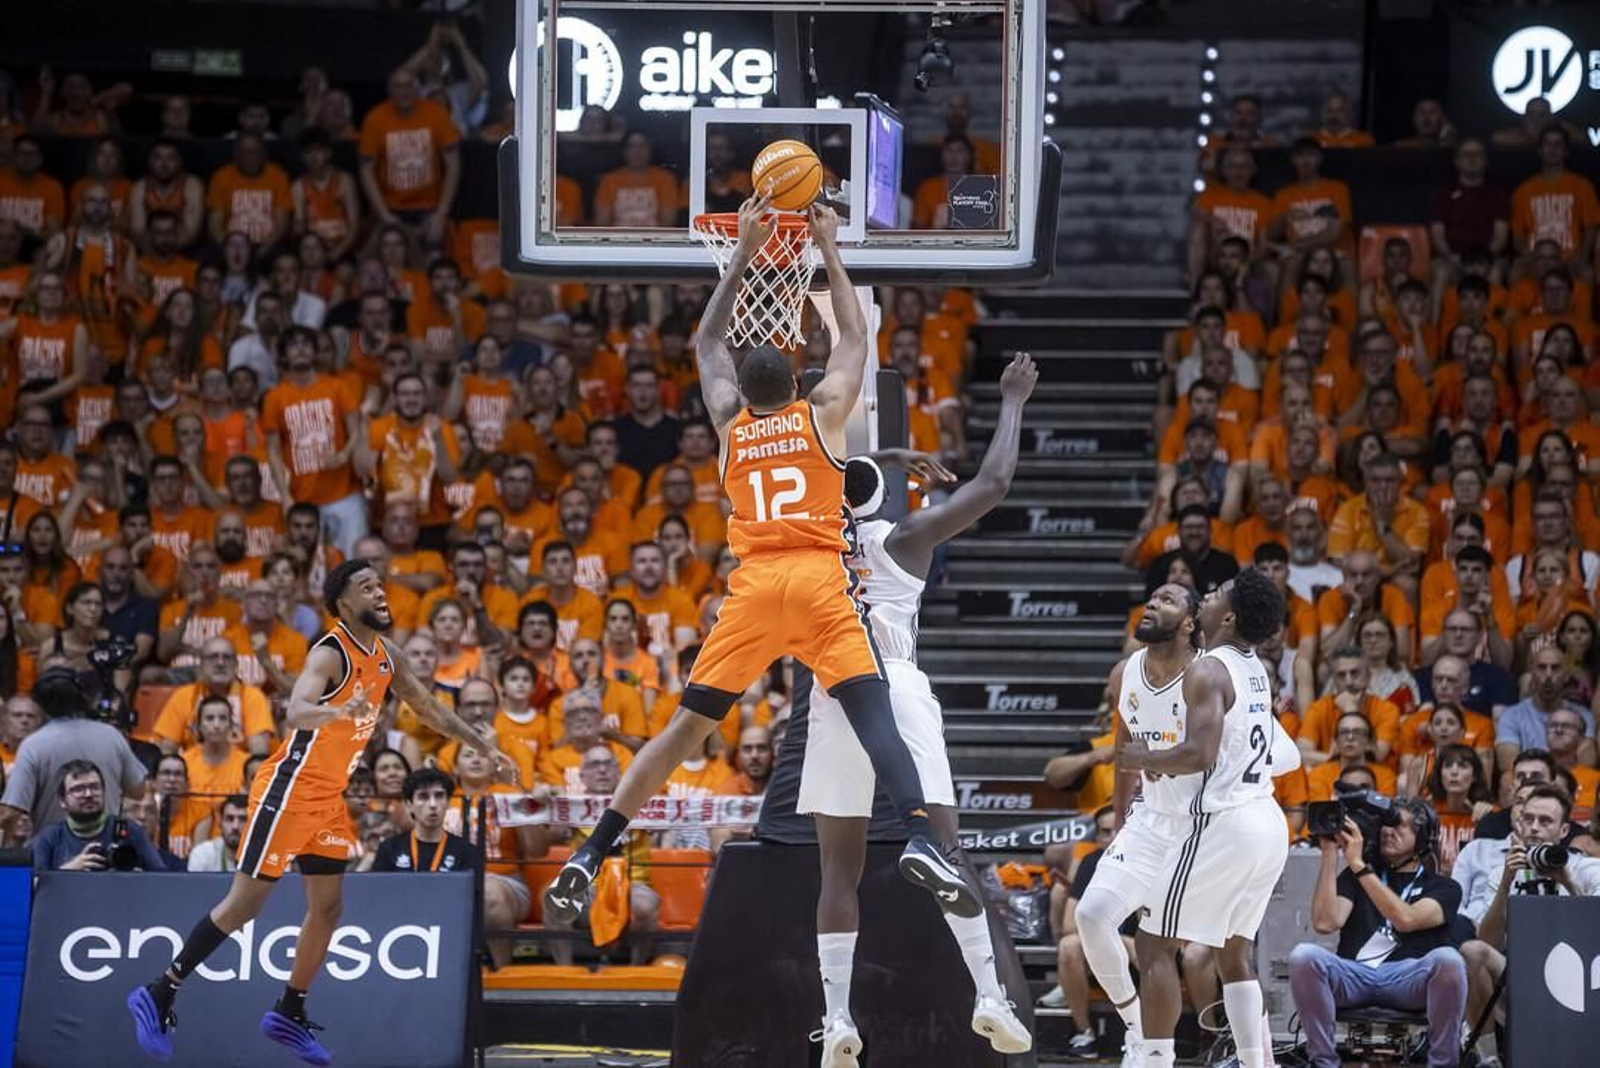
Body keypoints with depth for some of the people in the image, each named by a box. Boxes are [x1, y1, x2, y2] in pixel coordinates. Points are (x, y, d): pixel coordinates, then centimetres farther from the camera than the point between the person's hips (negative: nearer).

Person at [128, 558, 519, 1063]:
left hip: (327, 797, 8)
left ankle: (289, 1015, 20)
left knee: (327, 907, 9)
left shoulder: (384, 657, 7)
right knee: (246, 902, -8)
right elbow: (295, 713, -37)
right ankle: (157, 996, -2)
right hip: (288, 790, -8)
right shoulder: (331, 654, -20)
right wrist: (341, 712, -56)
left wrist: (486, 749, 21)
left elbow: (430, 709, 21)